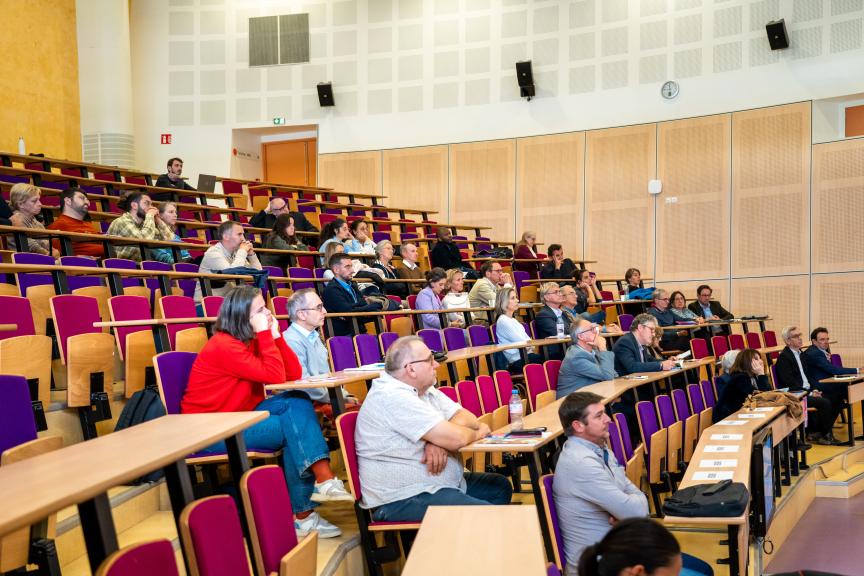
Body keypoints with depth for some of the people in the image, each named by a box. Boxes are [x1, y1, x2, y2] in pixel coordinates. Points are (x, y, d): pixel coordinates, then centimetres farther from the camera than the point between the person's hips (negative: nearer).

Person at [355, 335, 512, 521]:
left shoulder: (423, 388, 9)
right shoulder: (393, 397, -22)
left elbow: (467, 417, 4)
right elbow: (456, 438, -25)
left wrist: (439, 441, -17)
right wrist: (478, 432, -2)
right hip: (405, 500, -10)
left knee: (501, 486, 15)